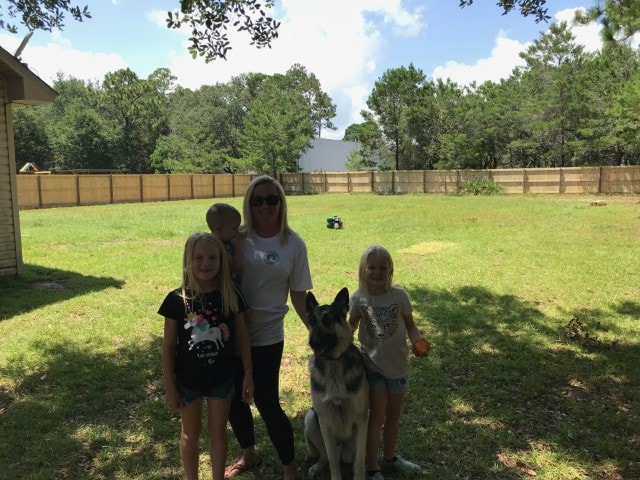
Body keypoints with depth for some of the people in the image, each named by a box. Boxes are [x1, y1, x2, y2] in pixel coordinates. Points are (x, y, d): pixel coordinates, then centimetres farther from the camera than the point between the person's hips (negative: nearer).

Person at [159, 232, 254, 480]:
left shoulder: (231, 295, -11)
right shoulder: (177, 299, -15)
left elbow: (242, 336, -2)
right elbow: (168, 346, -7)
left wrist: (248, 373, -1)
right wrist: (169, 386, -5)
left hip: (221, 377, 1)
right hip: (188, 379, -1)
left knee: (218, 432, 16)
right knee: (191, 433, 19)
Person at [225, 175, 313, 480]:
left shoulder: (294, 244, -6)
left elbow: (298, 294, -1)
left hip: (267, 335, -2)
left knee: (266, 402, 2)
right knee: (232, 398, 15)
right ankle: (248, 455, 44)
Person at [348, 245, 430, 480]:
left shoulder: (399, 295, -12)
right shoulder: (358, 298, -11)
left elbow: (410, 325, -4)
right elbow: (352, 324, 3)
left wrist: (418, 342, -23)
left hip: (398, 365, 2)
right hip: (372, 365, -2)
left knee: (394, 414, 19)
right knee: (377, 415, 3)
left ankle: (390, 457, 42)